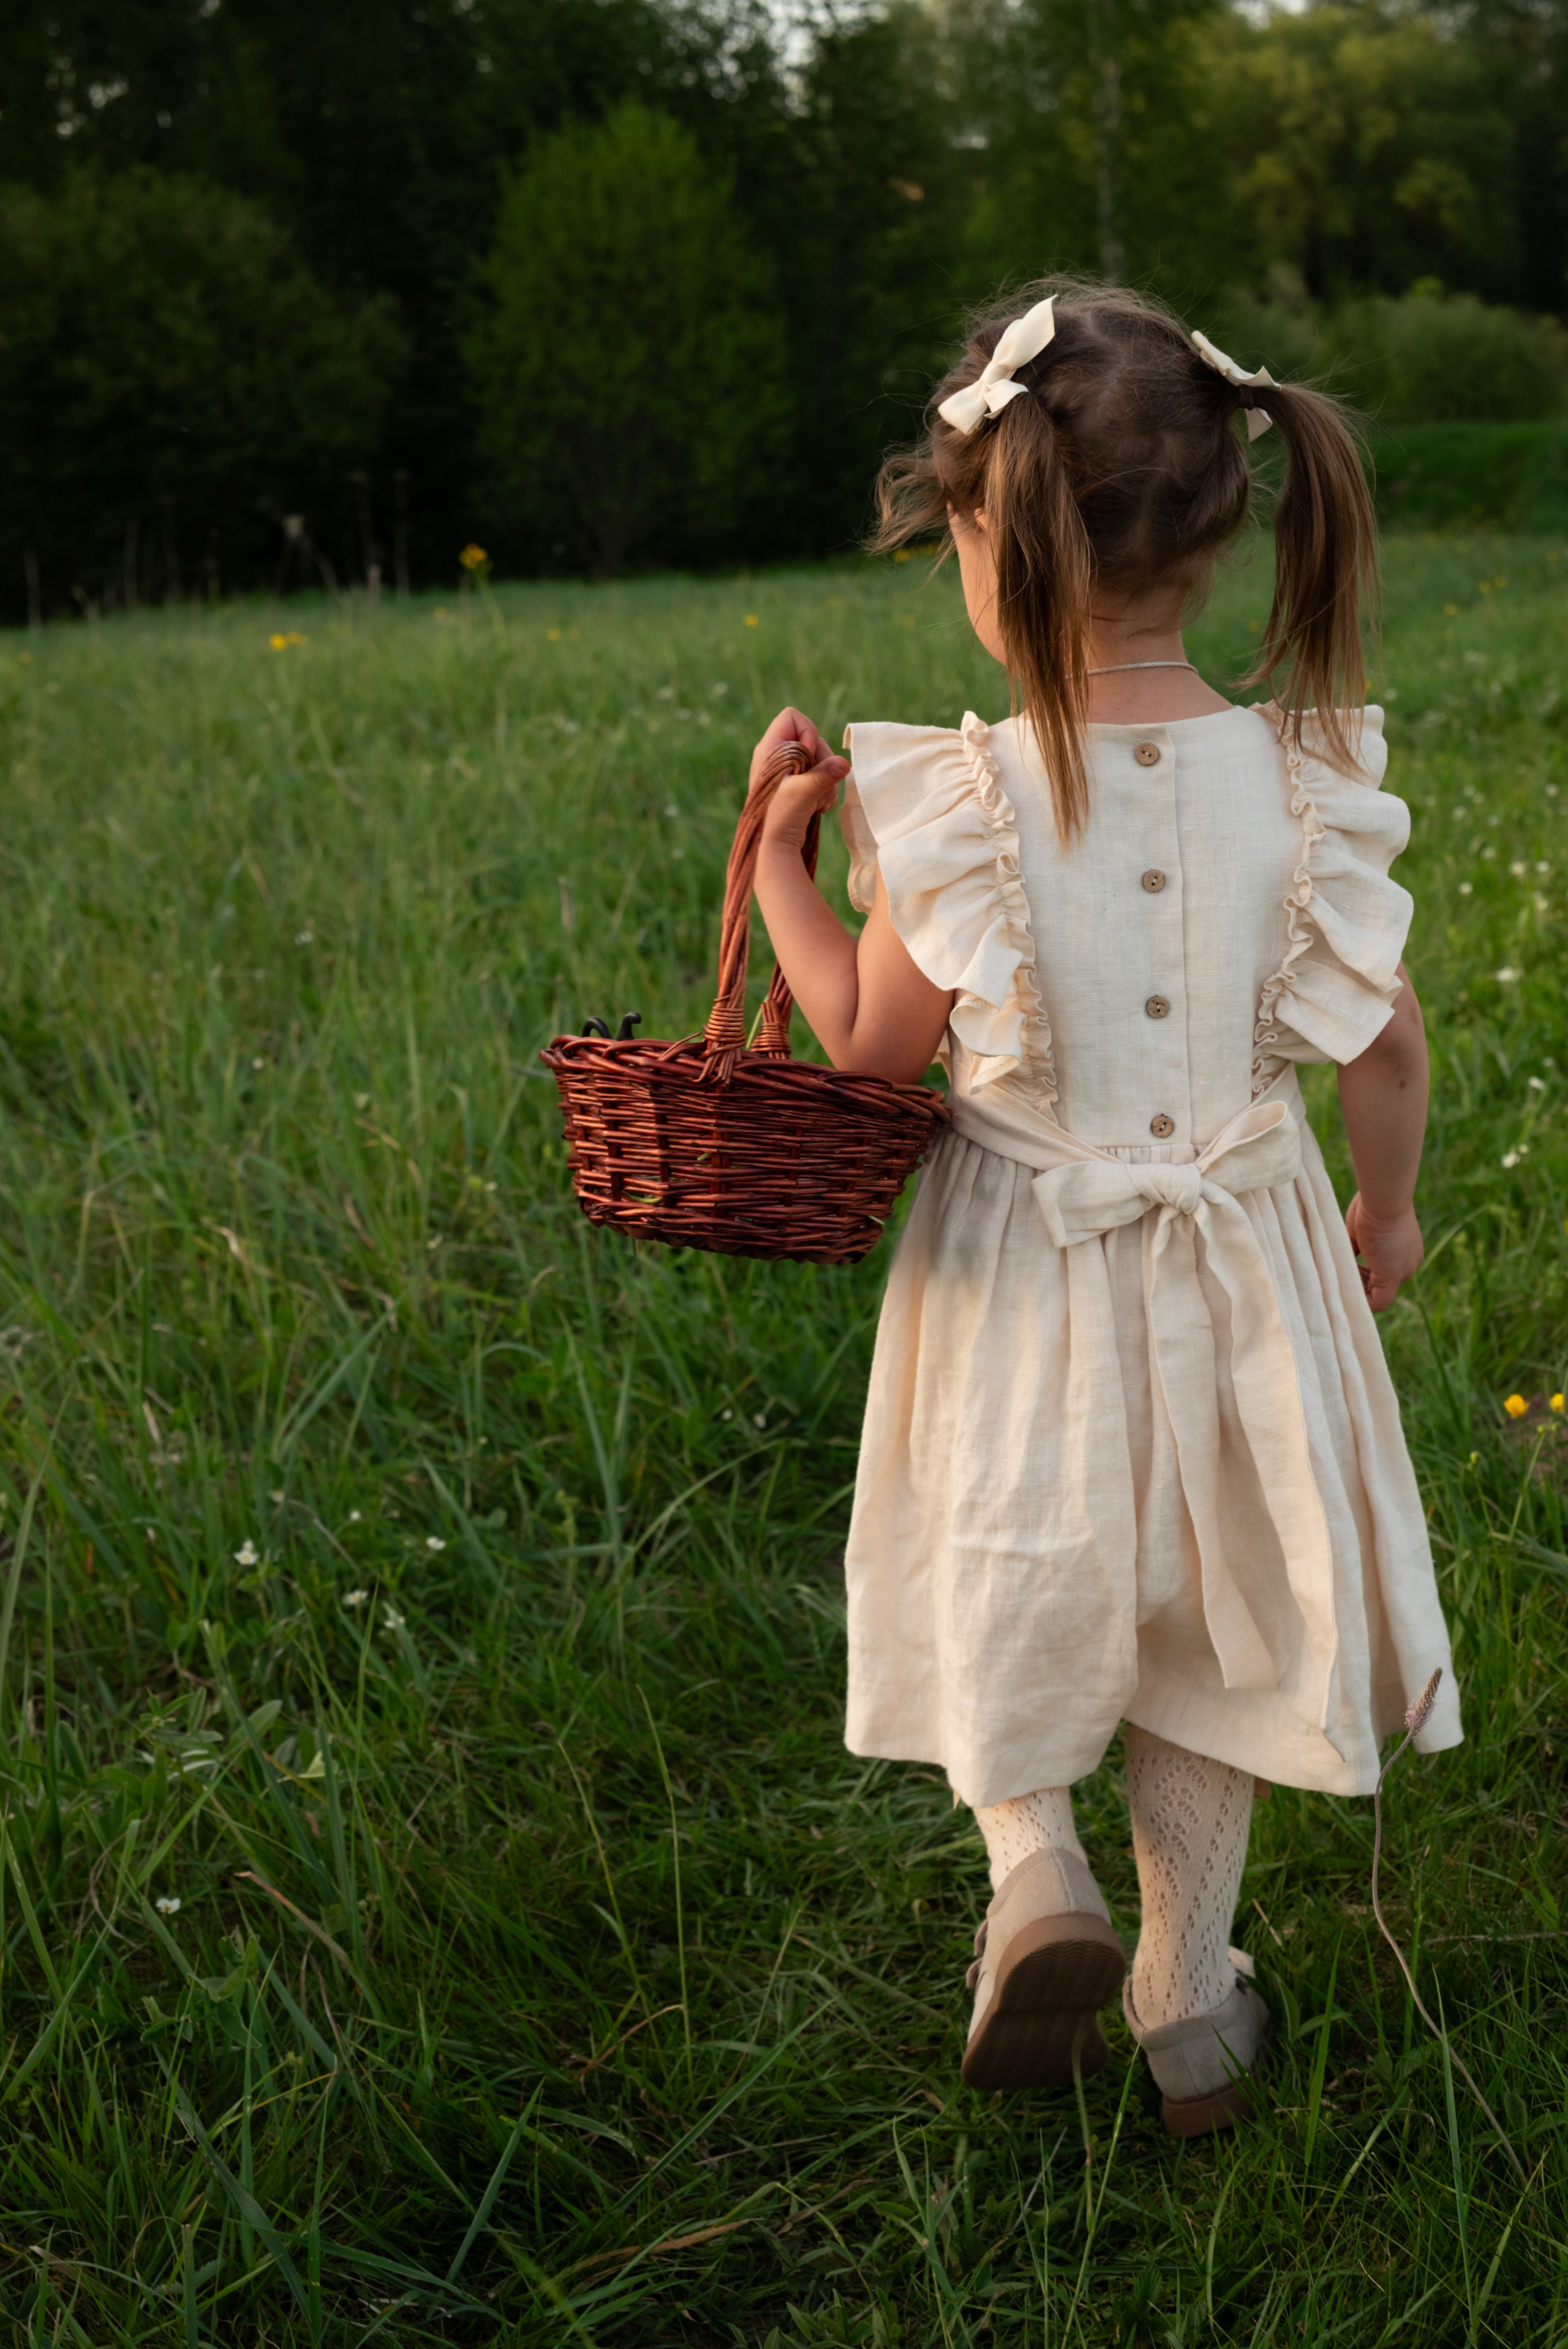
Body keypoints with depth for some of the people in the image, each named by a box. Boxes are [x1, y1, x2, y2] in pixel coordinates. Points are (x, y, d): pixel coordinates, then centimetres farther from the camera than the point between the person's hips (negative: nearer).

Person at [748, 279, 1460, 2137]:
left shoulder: (956, 805, -20)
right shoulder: (1307, 783, -13)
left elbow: (872, 1043, -9)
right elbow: (1383, 1038, -4)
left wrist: (782, 864, 4)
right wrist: (1386, 1202, 14)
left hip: (1023, 1268, -2)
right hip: (1238, 1263, 2)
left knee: (1005, 1580, 22)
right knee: (1206, 1613, 19)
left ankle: (1031, 1864, -2)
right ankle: (1190, 1998, 29)